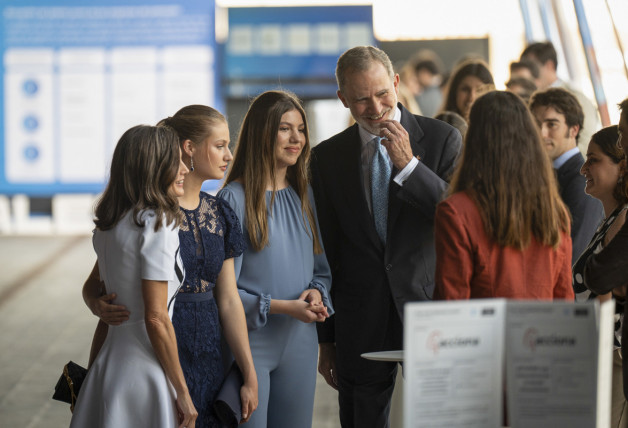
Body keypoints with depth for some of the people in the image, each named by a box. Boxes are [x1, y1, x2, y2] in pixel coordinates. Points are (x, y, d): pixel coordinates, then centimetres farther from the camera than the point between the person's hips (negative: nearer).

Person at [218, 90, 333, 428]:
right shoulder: (235, 199, -9)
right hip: (250, 344, -6)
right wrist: (282, 307, -18)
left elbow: (322, 269, 18)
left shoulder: (303, 197, 12)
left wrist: (317, 293, -5)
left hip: (300, 345, 6)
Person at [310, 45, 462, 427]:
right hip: (361, 323, 2)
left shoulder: (442, 139, 0)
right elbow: (325, 253, 9)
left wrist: (409, 165, -16)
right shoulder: (327, 157, 6)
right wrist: (326, 339, 8)